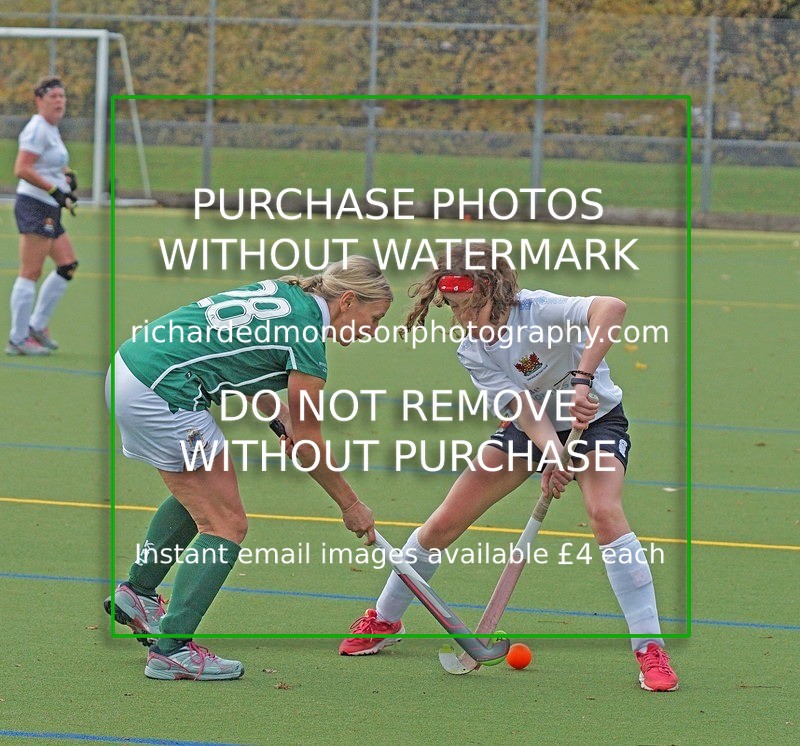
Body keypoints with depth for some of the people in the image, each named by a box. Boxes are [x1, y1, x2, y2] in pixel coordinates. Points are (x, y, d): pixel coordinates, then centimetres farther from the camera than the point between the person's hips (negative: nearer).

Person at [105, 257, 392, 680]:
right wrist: (351, 506, 8)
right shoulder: (306, 336, -11)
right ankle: (171, 649, -4)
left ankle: (136, 593, 41)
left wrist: (277, 411, 10)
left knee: (197, 494, 30)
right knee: (226, 525, -2)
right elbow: (307, 443, -4)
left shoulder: (280, 293, 13)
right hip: (161, 397, -10)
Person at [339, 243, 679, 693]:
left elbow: (612, 308, -50)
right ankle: (384, 621, 24)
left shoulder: (537, 311, -32)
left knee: (605, 514, -31)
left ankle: (651, 651, -26)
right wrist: (552, 457, -46)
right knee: (444, 524, 1)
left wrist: (582, 380, -56)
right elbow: (527, 411, -26)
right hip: (532, 428, 5)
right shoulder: (472, 352, -16)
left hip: (595, 419, -5)